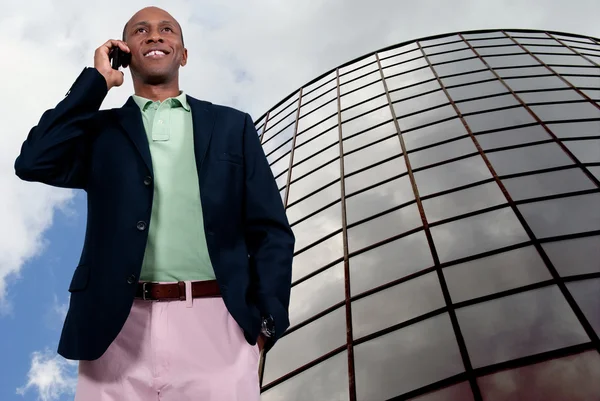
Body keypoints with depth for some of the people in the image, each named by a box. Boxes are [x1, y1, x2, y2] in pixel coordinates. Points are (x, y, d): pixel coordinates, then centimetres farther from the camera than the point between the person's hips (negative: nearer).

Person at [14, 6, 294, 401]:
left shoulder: (232, 125, 10)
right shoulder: (102, 128, 13)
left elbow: (270, 230, 6)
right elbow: (34, 163, -6)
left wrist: (266, 321, -4)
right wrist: (97, 80, 2)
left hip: (215, 326, 0)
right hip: (118, 330, 1)